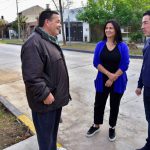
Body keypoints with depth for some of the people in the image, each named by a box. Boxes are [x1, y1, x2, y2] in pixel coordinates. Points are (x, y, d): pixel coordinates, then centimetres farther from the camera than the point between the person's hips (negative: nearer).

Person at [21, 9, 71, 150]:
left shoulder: (50, 40, 12)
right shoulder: (34, 43, -22)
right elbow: (31, 77, -28)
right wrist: (45, 94, -22)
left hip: (56, 97, 10)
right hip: (46, 101, -10)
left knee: (53, 131, 25)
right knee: (46, 135, 10)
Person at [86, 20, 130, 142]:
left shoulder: (123, 46, -7)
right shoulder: (100, 45, -2)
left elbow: (125, 65, -10)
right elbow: (96, 63, -7)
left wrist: (113, 79, -14)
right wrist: (109, 74, -18)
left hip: (118, 82, -1)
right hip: (102, 81, 2)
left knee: (114, 105, 13)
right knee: (99, 104, 12)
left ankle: (112, 128, 34)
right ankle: (96, 126, 35)